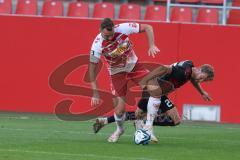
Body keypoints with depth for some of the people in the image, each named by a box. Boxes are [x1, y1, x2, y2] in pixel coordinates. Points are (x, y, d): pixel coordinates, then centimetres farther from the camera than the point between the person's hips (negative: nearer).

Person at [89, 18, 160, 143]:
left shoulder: (123, 28, -24)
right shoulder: (98, 44, -26)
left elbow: (147, 28, -11)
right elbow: (92, 68, -17)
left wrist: (151, 46, -25)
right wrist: (95, 93, -18)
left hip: (134, 65, 2)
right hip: (117, 72, -2)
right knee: (119, 108, -9)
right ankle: (119, 129, 27)